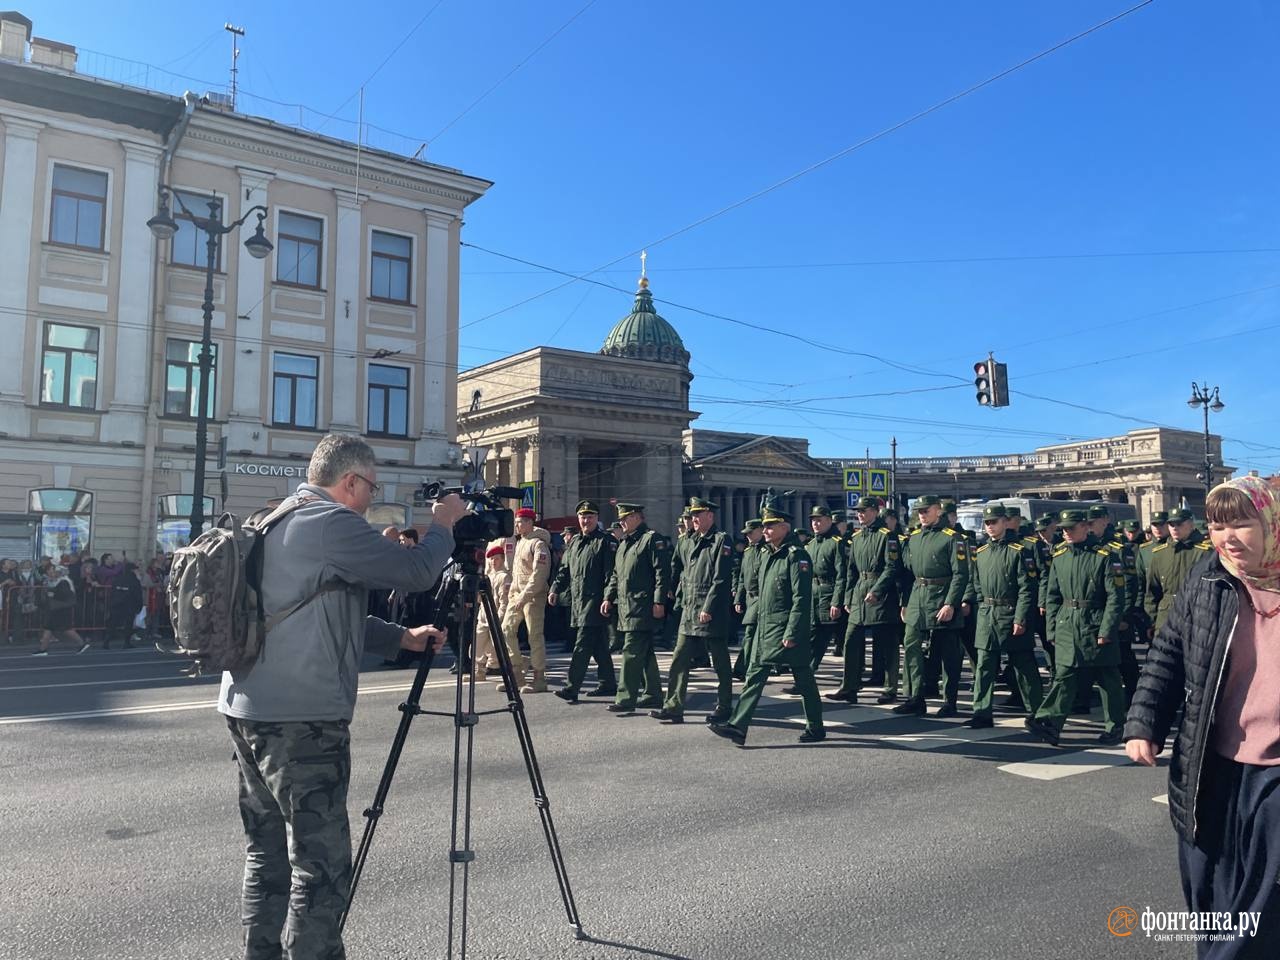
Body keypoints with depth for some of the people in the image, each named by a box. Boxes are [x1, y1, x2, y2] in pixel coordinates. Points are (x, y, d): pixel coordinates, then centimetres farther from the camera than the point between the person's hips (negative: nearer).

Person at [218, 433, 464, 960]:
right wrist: (443, 525, 7)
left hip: (248, 710, 10)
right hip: (302, 719, -10)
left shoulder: (273, 522, 17)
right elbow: (416, 571, -11)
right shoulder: (332, 523, -13)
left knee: (266, 857, 17)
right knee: (320, 866, -2)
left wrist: (402, 638, 18)